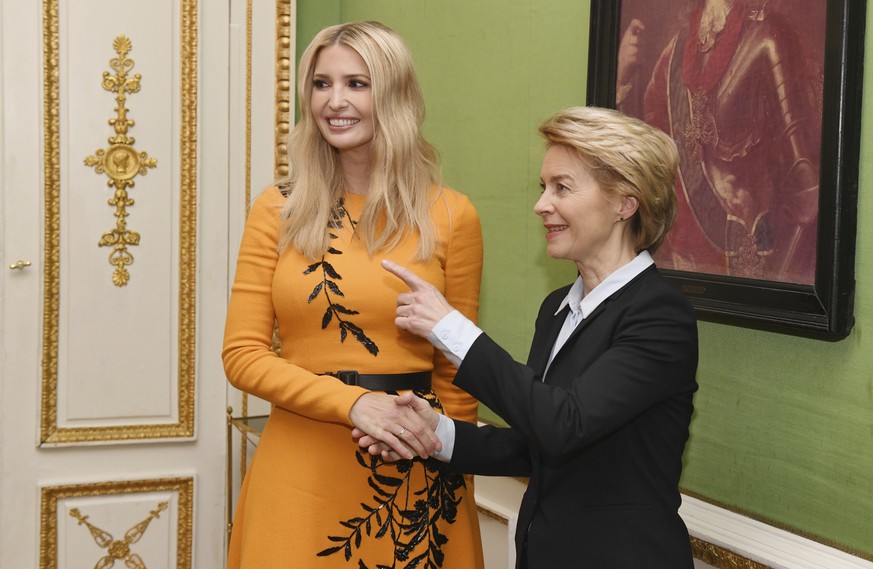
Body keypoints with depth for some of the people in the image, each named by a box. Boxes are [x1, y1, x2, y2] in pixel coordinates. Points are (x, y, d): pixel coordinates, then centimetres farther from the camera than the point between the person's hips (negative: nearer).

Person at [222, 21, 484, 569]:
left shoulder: (450, 215, -1)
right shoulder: (279, 209, 1)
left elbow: (456, 373, 6)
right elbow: (243, 354, -3)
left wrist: (450, 479, 6)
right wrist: (354, 403, -15)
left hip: (413, 477, 0)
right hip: (299, 468, 0)